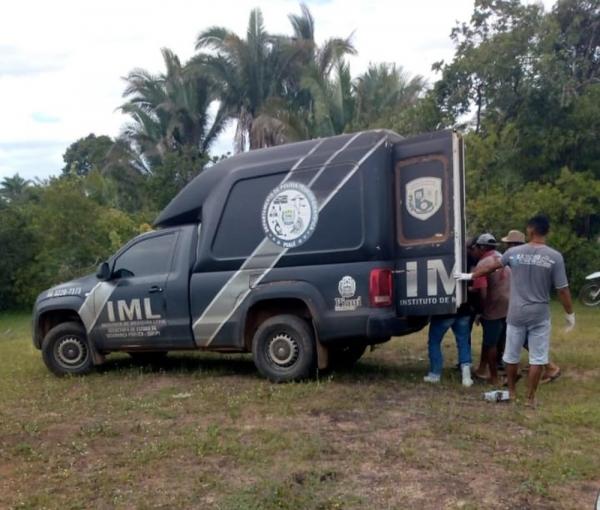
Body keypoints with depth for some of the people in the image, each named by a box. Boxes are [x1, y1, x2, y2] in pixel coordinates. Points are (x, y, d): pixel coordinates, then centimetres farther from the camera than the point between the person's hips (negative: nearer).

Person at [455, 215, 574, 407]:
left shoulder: (514, 252, -4)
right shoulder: (554, 257, -10)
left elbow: (491, 267, 10)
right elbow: (563, 290, -9)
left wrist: (469, 276, 26)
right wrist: (570, 314, 4)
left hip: (516, 314, 2)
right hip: (540, 315, -2)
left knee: (512, 355, 16)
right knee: (537, 358, 9)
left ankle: (512, 391, 30)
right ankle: (530, 397, 14)